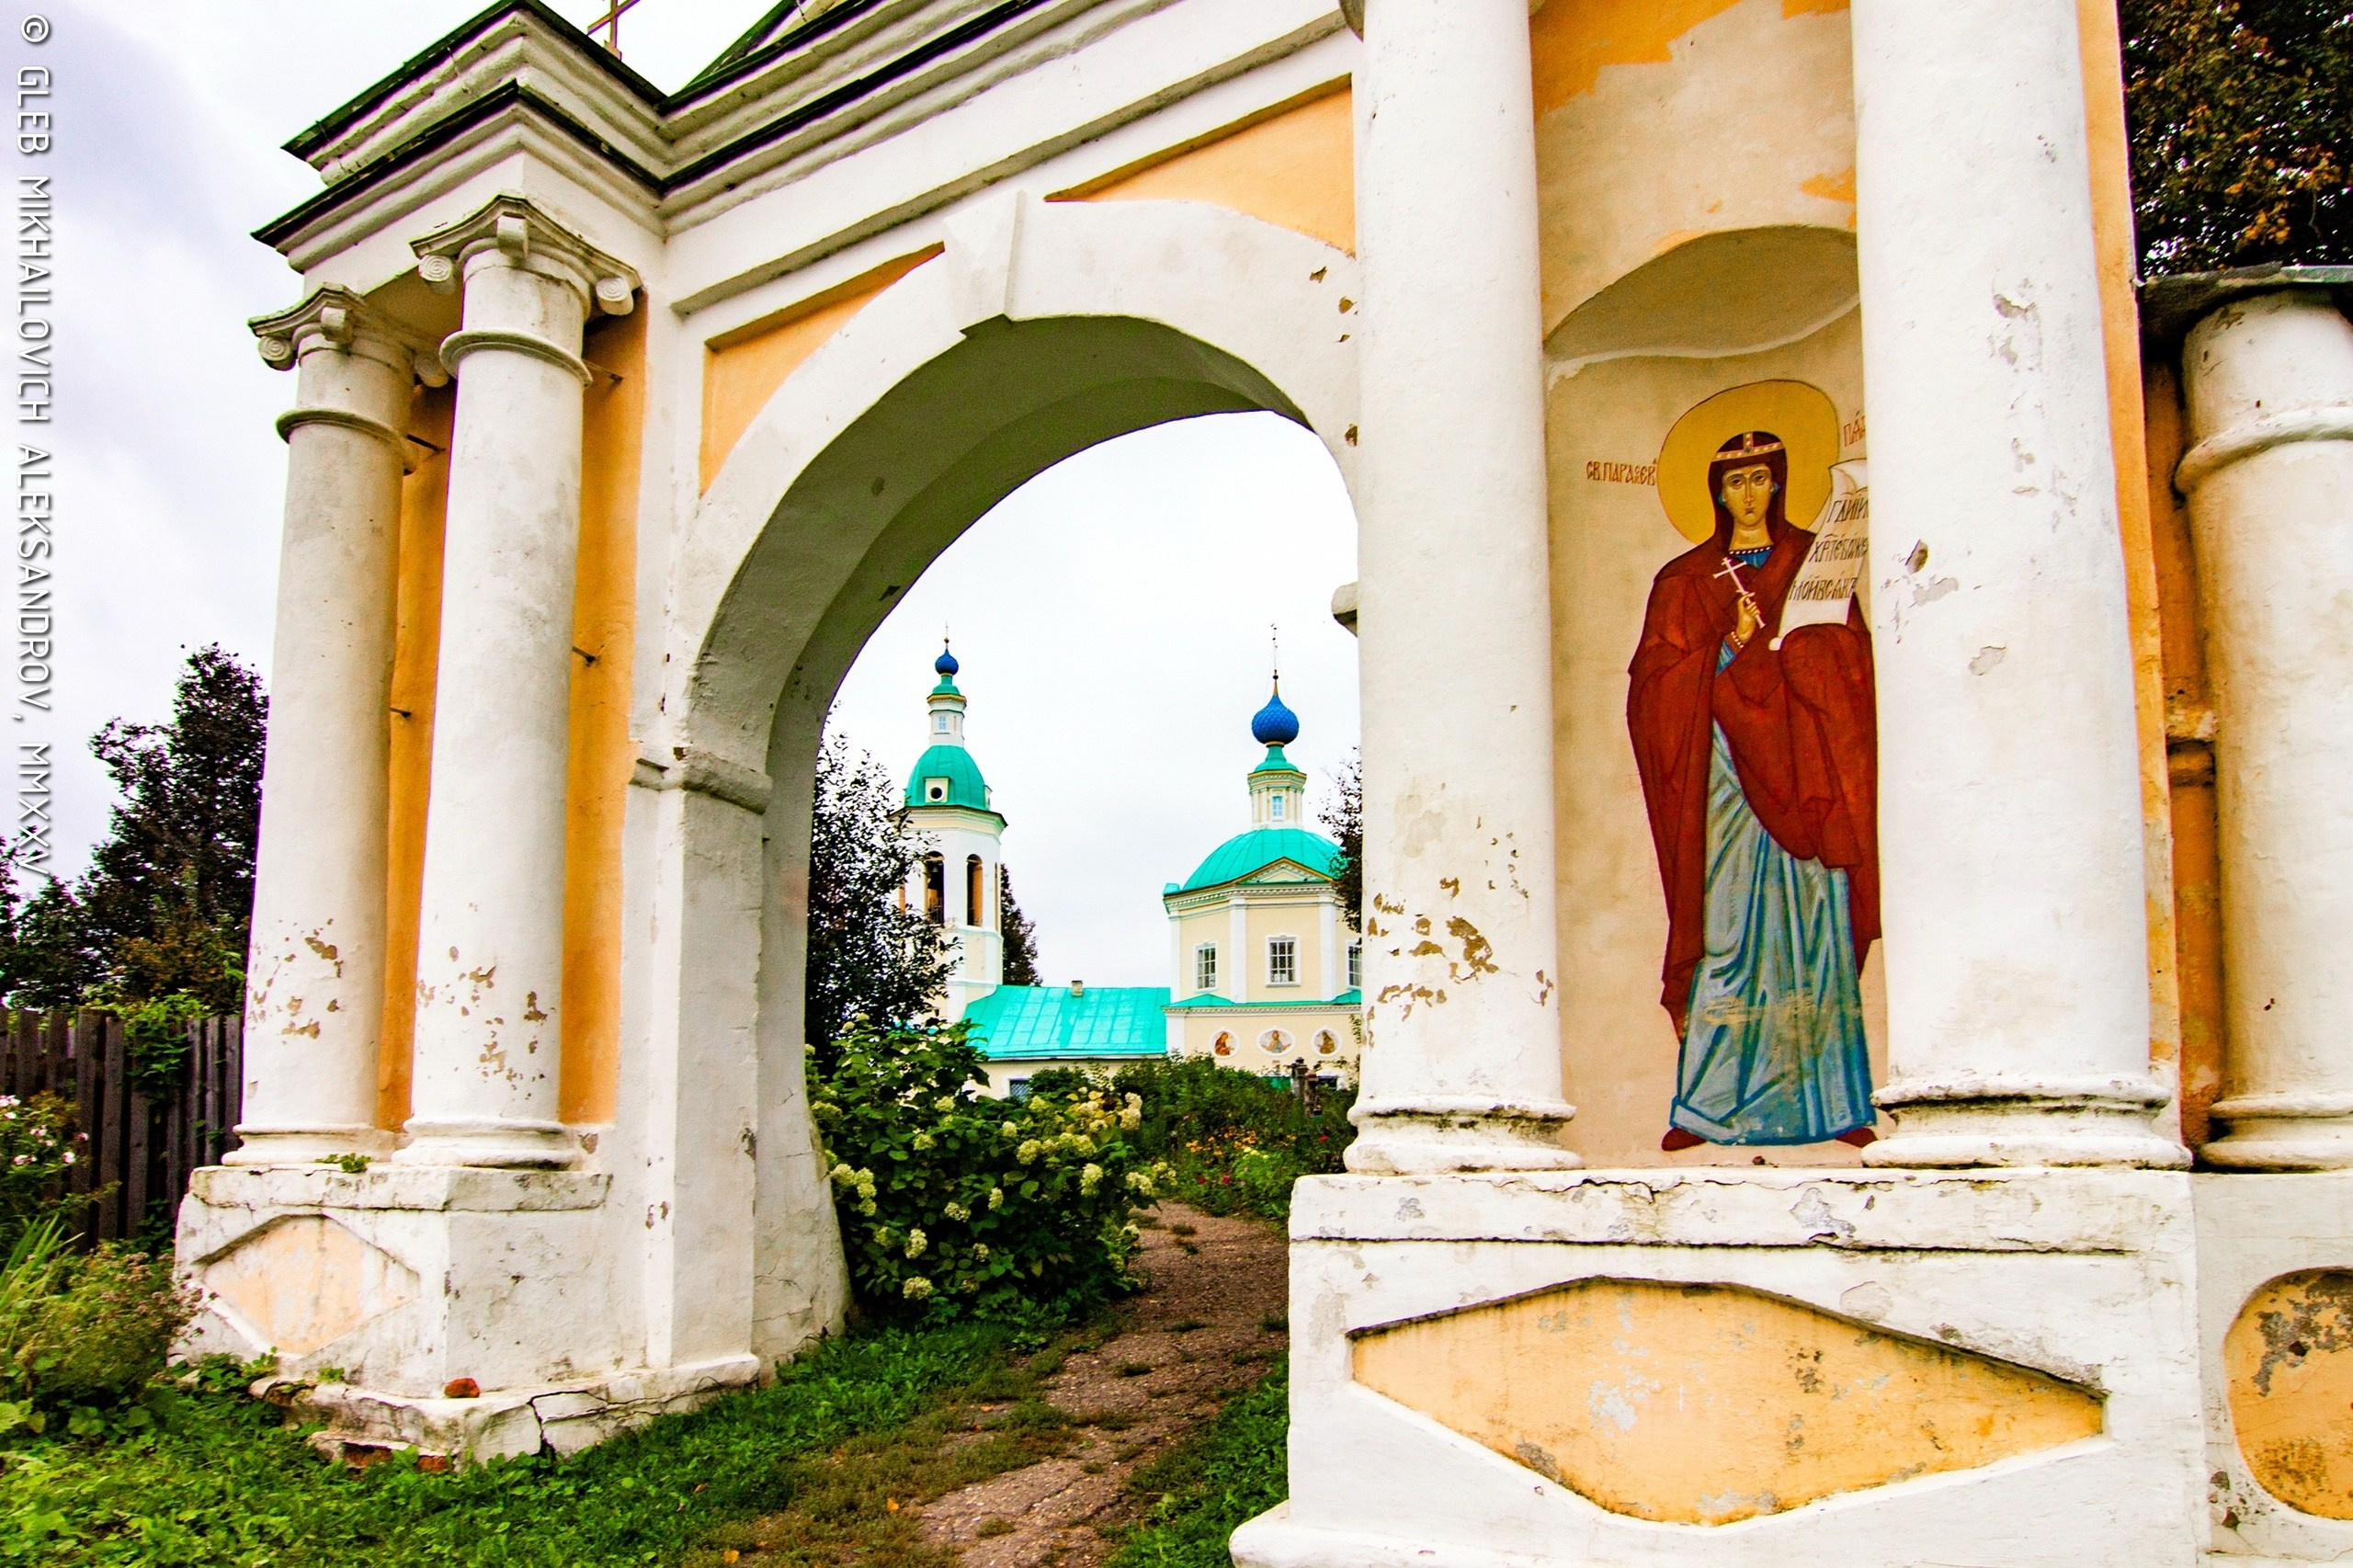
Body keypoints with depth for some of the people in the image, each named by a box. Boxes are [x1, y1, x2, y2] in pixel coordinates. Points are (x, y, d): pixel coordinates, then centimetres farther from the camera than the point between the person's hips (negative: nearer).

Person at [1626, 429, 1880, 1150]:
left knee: (1812, 926, -4)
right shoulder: (1686, 579, 14)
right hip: (1726, 770, 0)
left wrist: (1766, 644, -10)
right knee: (1727, 927, -5)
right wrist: (1731, 650, -9)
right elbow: (1657, 679, 4)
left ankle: (1837, 1103, -2)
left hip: (1801, 767, 0)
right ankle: (1705, 1106, -5)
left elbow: (1846, 660, 3)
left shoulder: (1814, 564, 13)